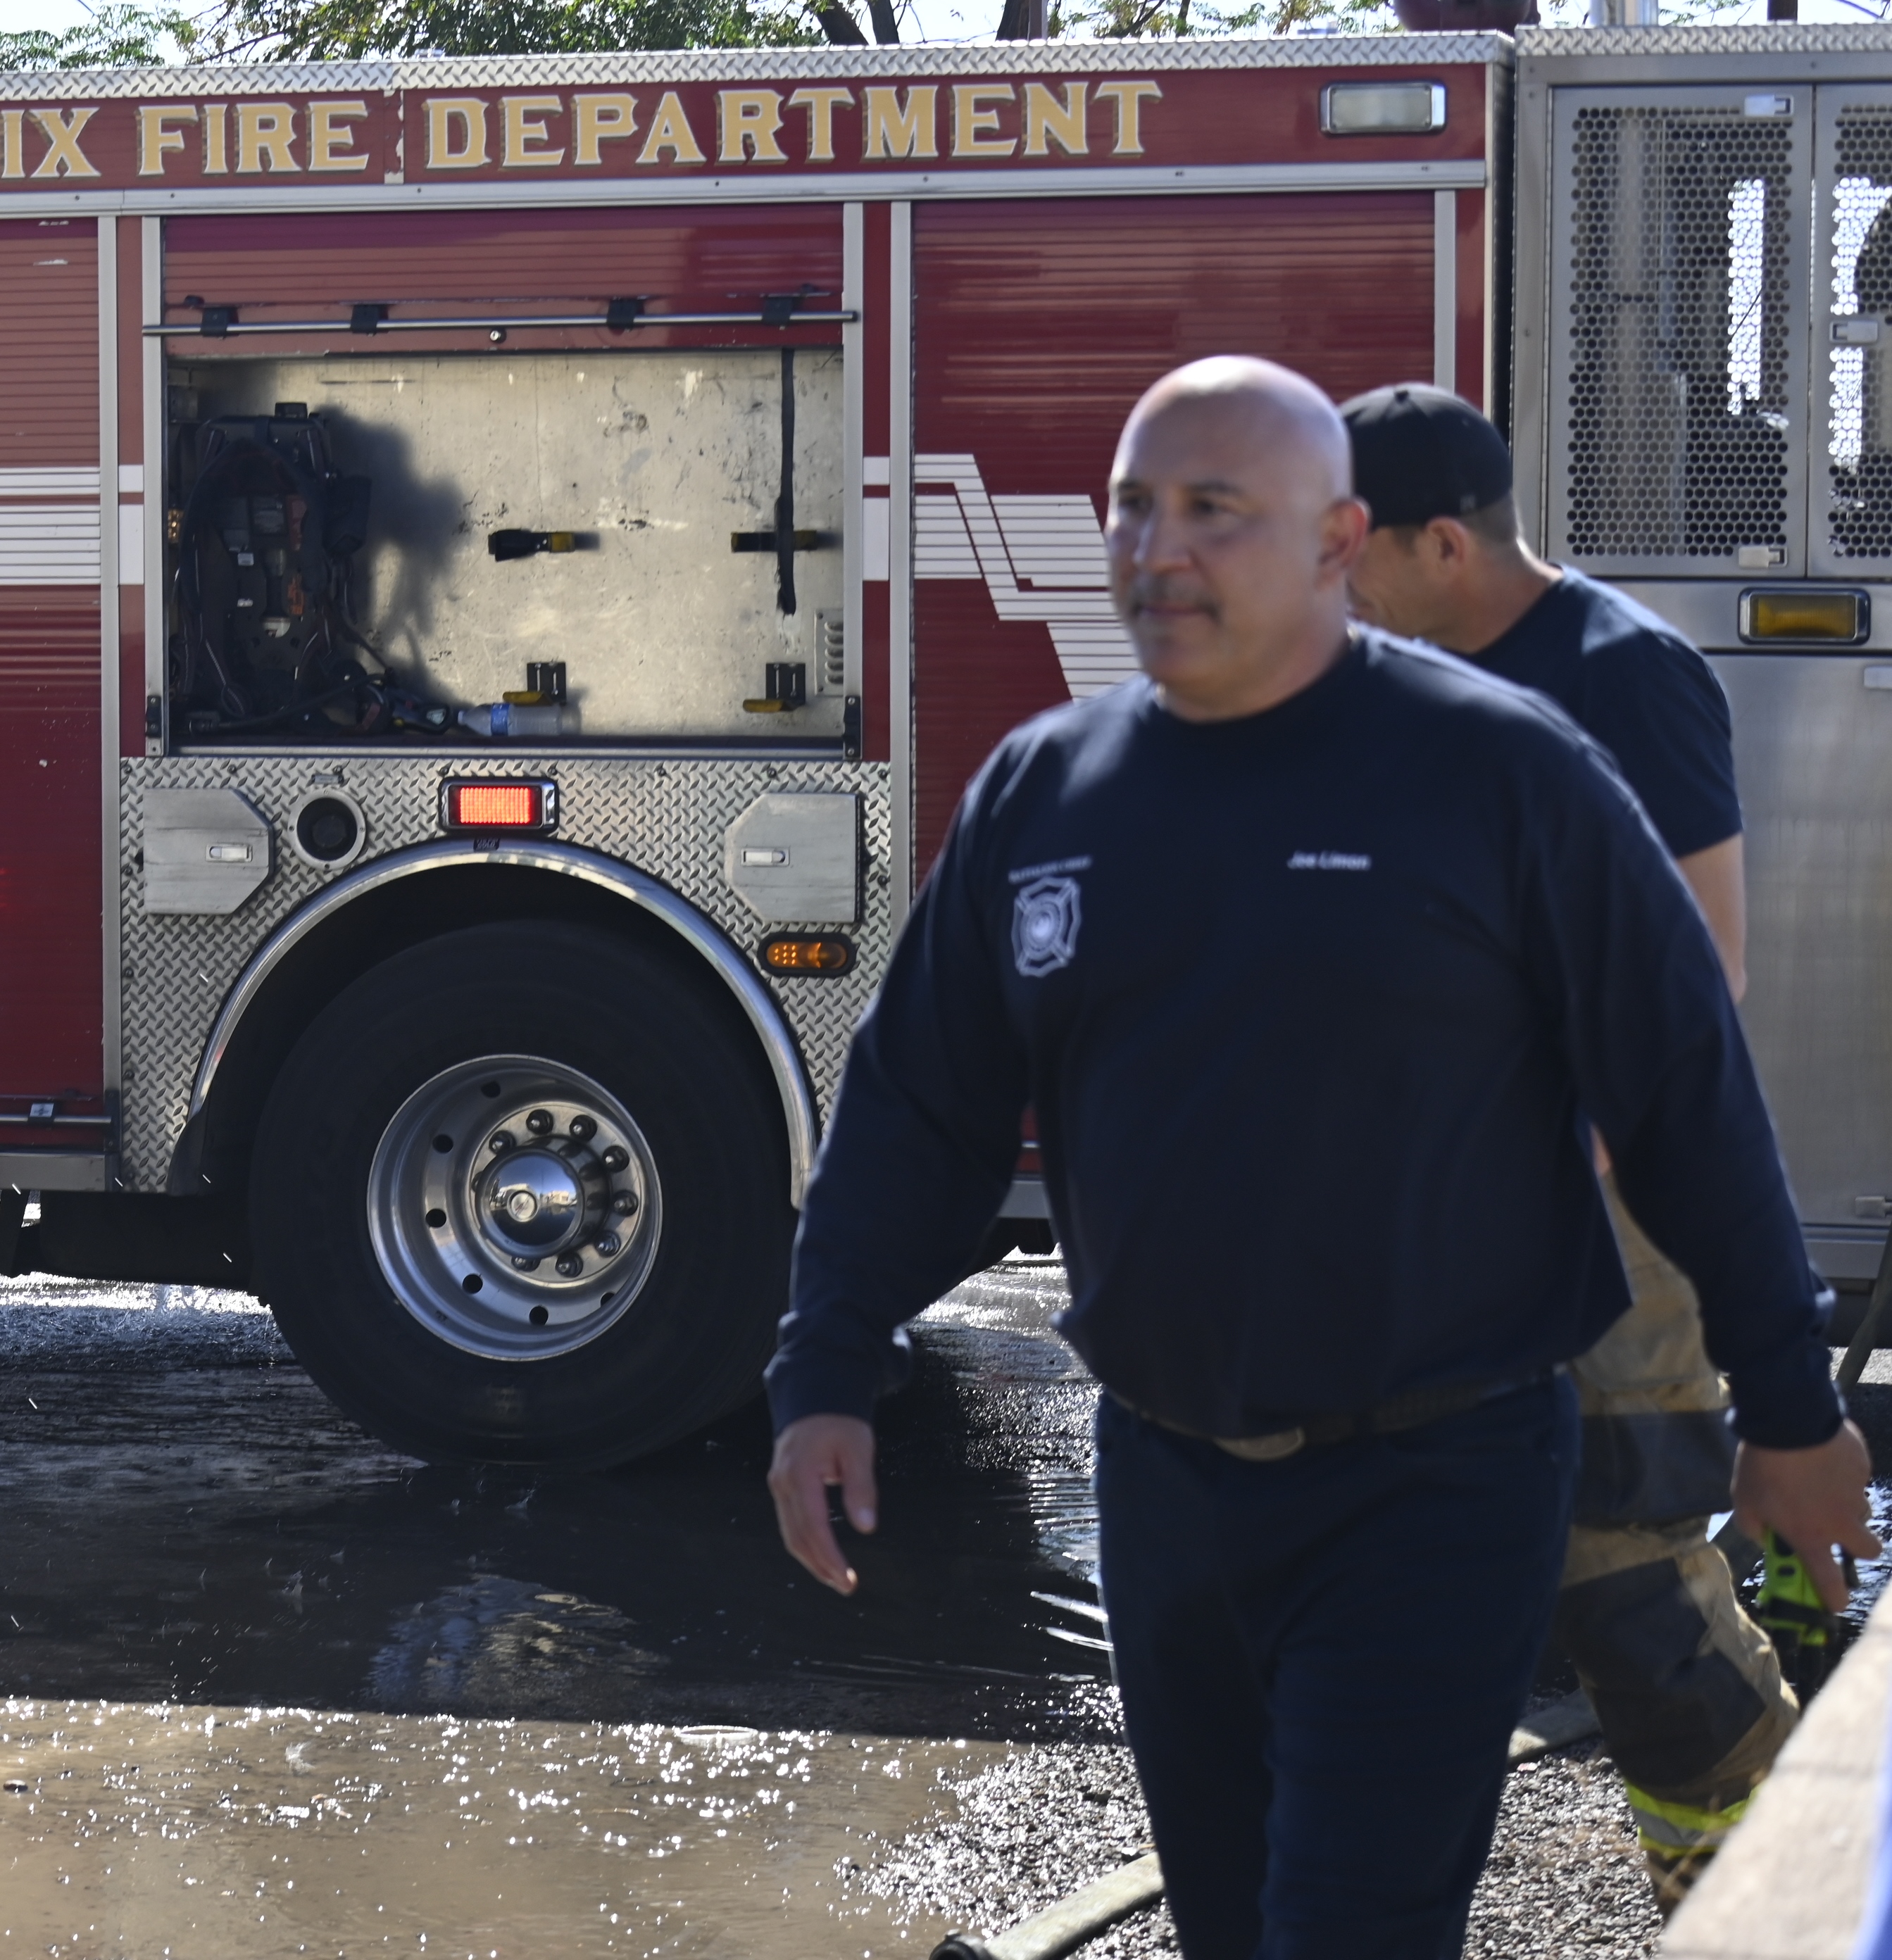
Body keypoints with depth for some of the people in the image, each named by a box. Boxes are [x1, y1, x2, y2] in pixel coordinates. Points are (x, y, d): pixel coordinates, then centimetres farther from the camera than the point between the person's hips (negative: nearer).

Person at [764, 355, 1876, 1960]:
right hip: (1165, 1477, 5)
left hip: (1433, 1486, -5)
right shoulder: (1044, 789, 4)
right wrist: (828, 1378, 3)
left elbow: (1688, 1096, -5)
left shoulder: (1503, 772, -9)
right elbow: (919, 1107, 10)